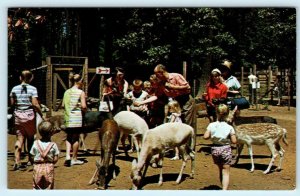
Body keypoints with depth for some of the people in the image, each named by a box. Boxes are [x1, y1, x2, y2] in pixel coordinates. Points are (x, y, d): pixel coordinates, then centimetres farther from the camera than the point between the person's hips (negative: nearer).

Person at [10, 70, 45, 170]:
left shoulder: (15, 89, 2)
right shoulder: (32, 89, -8)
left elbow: (12, 104, 2)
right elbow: (35, 104, -13)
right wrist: (42, 115, -7)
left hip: (18, 115, 2)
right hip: (29, 115, -2)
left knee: (19, 139, 3)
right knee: (30, 138, 14)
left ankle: (17, 161, -9)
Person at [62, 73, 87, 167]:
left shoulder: (67, 92, 8)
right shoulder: (81, 92, -8)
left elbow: (63, 105, 9)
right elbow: (83, 106, -14)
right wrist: (84, 111, 6)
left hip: (68, 118, 5)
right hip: (77, 118, -5)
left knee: (69, 138, 14)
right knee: (76, 138, 5)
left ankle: (67, 156, -1)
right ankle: (74, 159, 13)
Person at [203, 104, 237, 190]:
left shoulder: (211, 125, -7)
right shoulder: (229, 127, -11)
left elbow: (205, 137, -13)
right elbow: (234, 141, -11)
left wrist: (212, 136, 5)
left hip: (215, 149, 3)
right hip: (226, 149, -3)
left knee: (220, 169, 22)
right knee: (226, 172, 1)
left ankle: (223, 188, 34)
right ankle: (224, 189, -13)